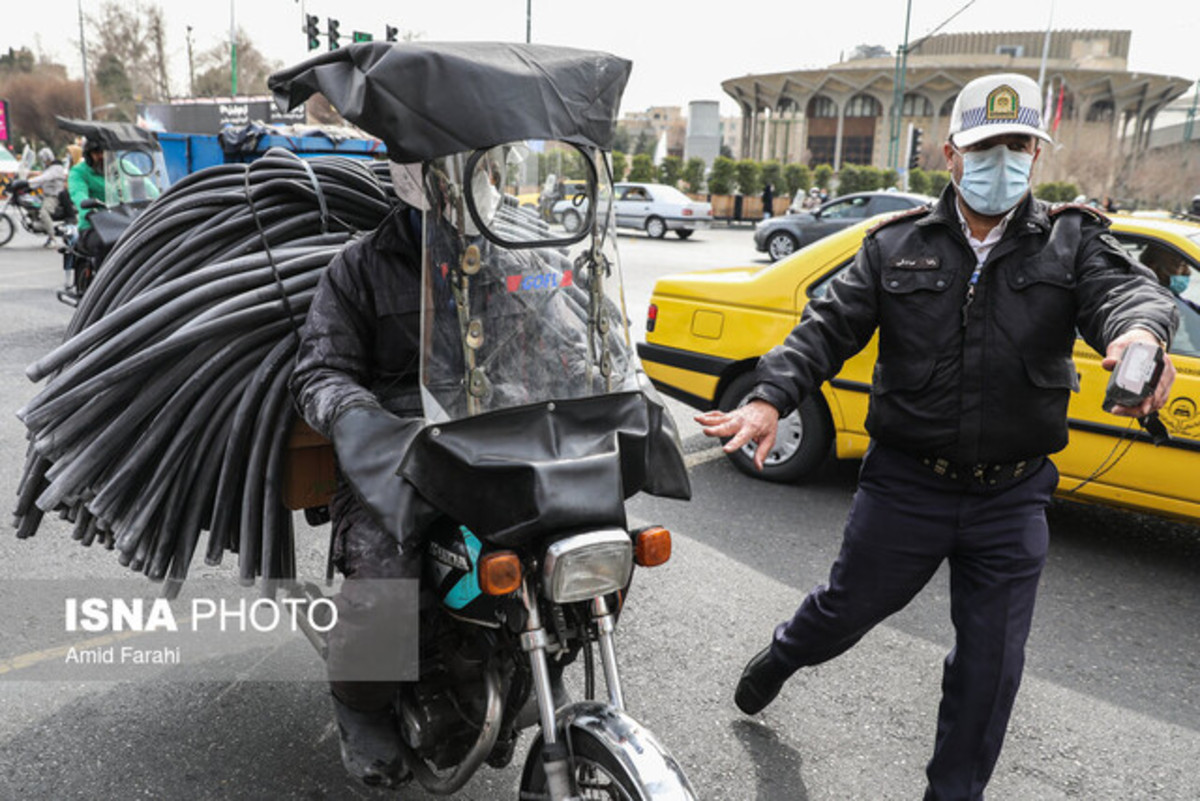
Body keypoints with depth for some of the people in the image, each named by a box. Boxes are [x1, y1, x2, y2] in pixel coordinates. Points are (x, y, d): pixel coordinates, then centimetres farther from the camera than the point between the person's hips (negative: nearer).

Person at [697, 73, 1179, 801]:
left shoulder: (1073, 241, 1)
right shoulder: (898, 246, 0)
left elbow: (1123, 289, -18)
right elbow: (829, 328, -6)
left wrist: (1140, 333, -43)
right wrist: (772, 399, -22)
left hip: (1012, 498, 1)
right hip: (906, 486, -1)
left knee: (991, 665, 12)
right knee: (848, 607, 16)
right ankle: (782, 656, 51)